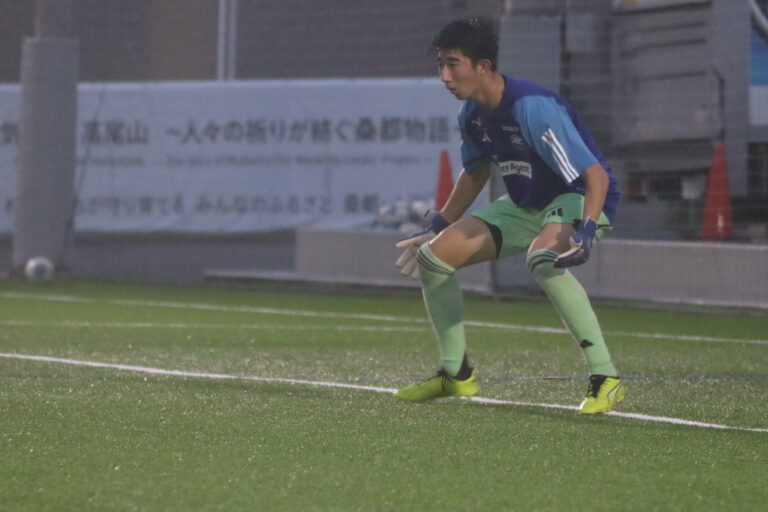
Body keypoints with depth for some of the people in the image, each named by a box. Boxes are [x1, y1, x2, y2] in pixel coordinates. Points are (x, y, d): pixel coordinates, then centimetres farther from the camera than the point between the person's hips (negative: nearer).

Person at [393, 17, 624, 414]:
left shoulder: (533, 109, -30)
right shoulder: (472, 114, -4)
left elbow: (596, 175, -31)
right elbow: (476, 171, 18)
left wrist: (584, 234, -44)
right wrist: (437, 227, 18)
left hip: (579, 200, -9)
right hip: (526, 204, 9)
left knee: (542, 259, -40)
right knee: (434, 256, 0)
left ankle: (605, 379, -35)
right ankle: (456, 374, 16)